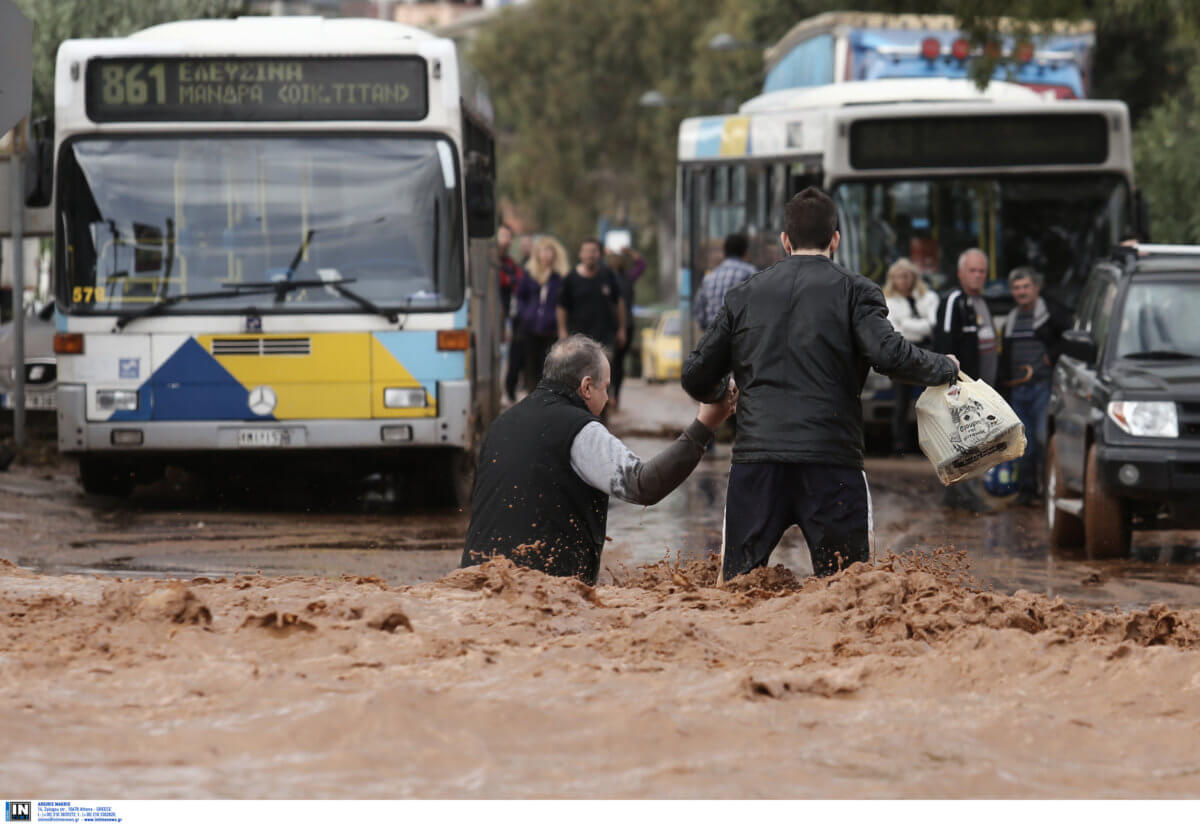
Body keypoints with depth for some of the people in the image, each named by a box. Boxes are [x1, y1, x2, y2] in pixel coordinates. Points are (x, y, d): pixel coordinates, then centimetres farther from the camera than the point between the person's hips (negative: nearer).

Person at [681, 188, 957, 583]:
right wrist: (945, 368, 7)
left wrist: (718, 396, 38)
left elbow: (696, 377, 15)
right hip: (830, 460, -3)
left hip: (755, 461, 3)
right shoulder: (854, 291, 5)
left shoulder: (743, 296, 15)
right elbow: (888, 353, -10)